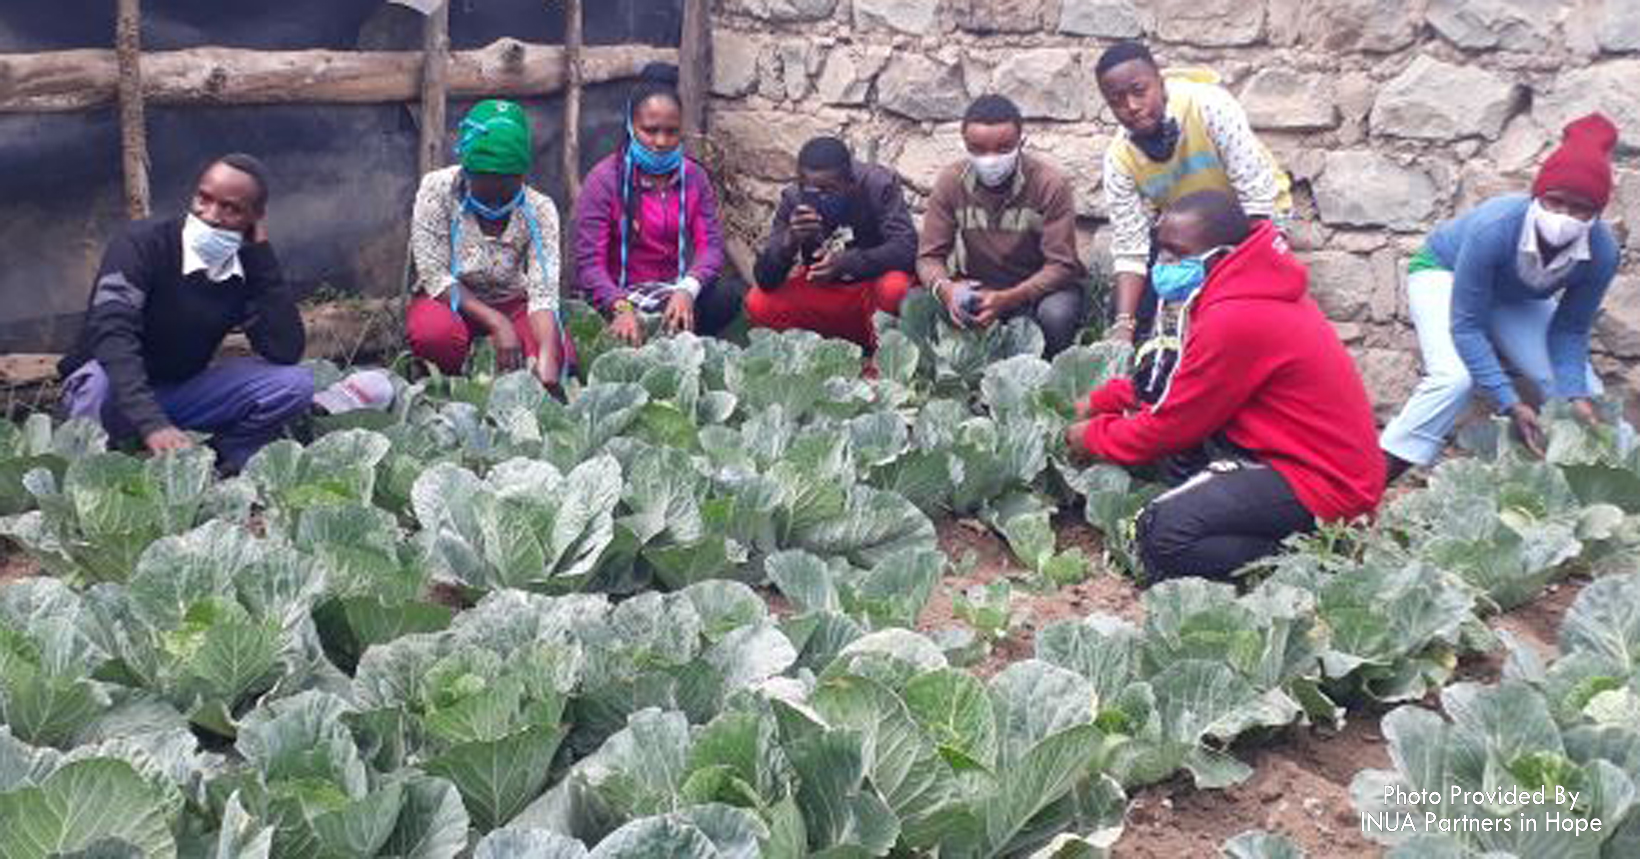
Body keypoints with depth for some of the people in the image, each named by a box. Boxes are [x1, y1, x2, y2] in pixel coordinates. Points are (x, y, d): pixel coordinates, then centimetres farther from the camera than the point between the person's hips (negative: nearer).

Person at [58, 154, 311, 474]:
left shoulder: (249, 268, -8)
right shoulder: (143, 242, -21)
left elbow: (286, 352, -20)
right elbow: (111, 334, -35)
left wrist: (262, 251, -21)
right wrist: (152, 424, -49)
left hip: (182, 391, 3)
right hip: (117, 388, -3)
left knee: (295, 384, -16)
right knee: (102, 380, -38)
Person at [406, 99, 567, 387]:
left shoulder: (539, 210, -16)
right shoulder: (438, 190, -18)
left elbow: (543, 292, -25)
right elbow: (434, 275, -20)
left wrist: (547, 358, -43)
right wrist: (497, 324, -31)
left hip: (510, 303, 1)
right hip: (451, 302, -1)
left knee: (559, 354, -26)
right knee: (434, 331, -35)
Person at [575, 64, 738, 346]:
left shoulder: (693, 177, 5)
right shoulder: (605, 179, -8)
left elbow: (710, 244, -5)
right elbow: (589, 261, -14)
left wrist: (686, 291, -28)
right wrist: (621, 307, -34)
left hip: (675, 292, 4)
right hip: (620, 295, -4)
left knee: (726, 298, -27)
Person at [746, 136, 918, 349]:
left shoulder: (879, 185, -19)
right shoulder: (793, 199, -13)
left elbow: (906, 248, -27)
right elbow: (766, 279, -15)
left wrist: (847, 262, -39)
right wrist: (790, 240, -36)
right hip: (824, 292, 3)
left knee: (894, 289, -36)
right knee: (757, 305, -18)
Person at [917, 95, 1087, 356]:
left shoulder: (1051, 183, -18)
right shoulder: (950, 182, -10)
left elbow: (1061, 264, -20)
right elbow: (929, 255, -9)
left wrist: (1007, 299, -36)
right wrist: (944, 288, -34)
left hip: (1040, 286, -2)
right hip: (977, 286, 3)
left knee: (1056, 315, -37)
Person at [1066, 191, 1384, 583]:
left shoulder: (1235, 321, -23)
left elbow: (1171, 425, -13)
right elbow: (1177, 379, 20)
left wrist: (1093, 436, 3)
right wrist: (1101, 401, 15)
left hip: (1324, 484, -11)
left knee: (1162, 534, -22)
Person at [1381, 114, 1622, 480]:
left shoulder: (1602, 251, -28)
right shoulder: (1494, 230, -41)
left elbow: (1570, 330, -14)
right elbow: (1466, 325, -34)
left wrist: (1576, 396, -29)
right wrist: (1510, 404, -38)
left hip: (1514, 299, 5)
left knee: (1582, 391, -6)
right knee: (1454, 378, -30)